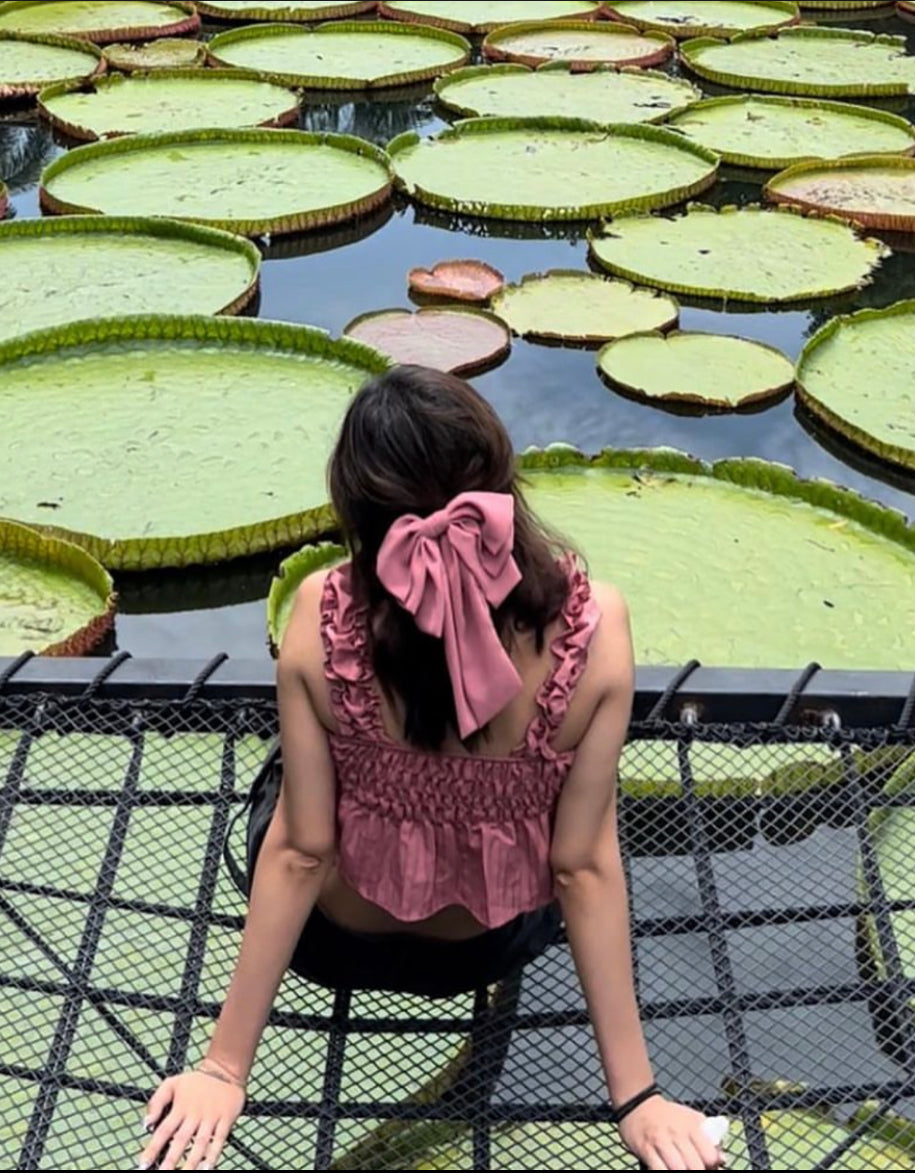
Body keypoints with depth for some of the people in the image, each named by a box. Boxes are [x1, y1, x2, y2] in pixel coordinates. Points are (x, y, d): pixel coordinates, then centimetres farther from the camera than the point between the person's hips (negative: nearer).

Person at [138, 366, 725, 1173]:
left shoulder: (321, 618, -30)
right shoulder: (594, 627, -29)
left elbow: (300, 853, -23)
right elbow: (585, 869, -23)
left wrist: (226, 1067, -11)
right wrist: (637, 1095, -12)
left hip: (338, 943, 0)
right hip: (499, 944, 1)